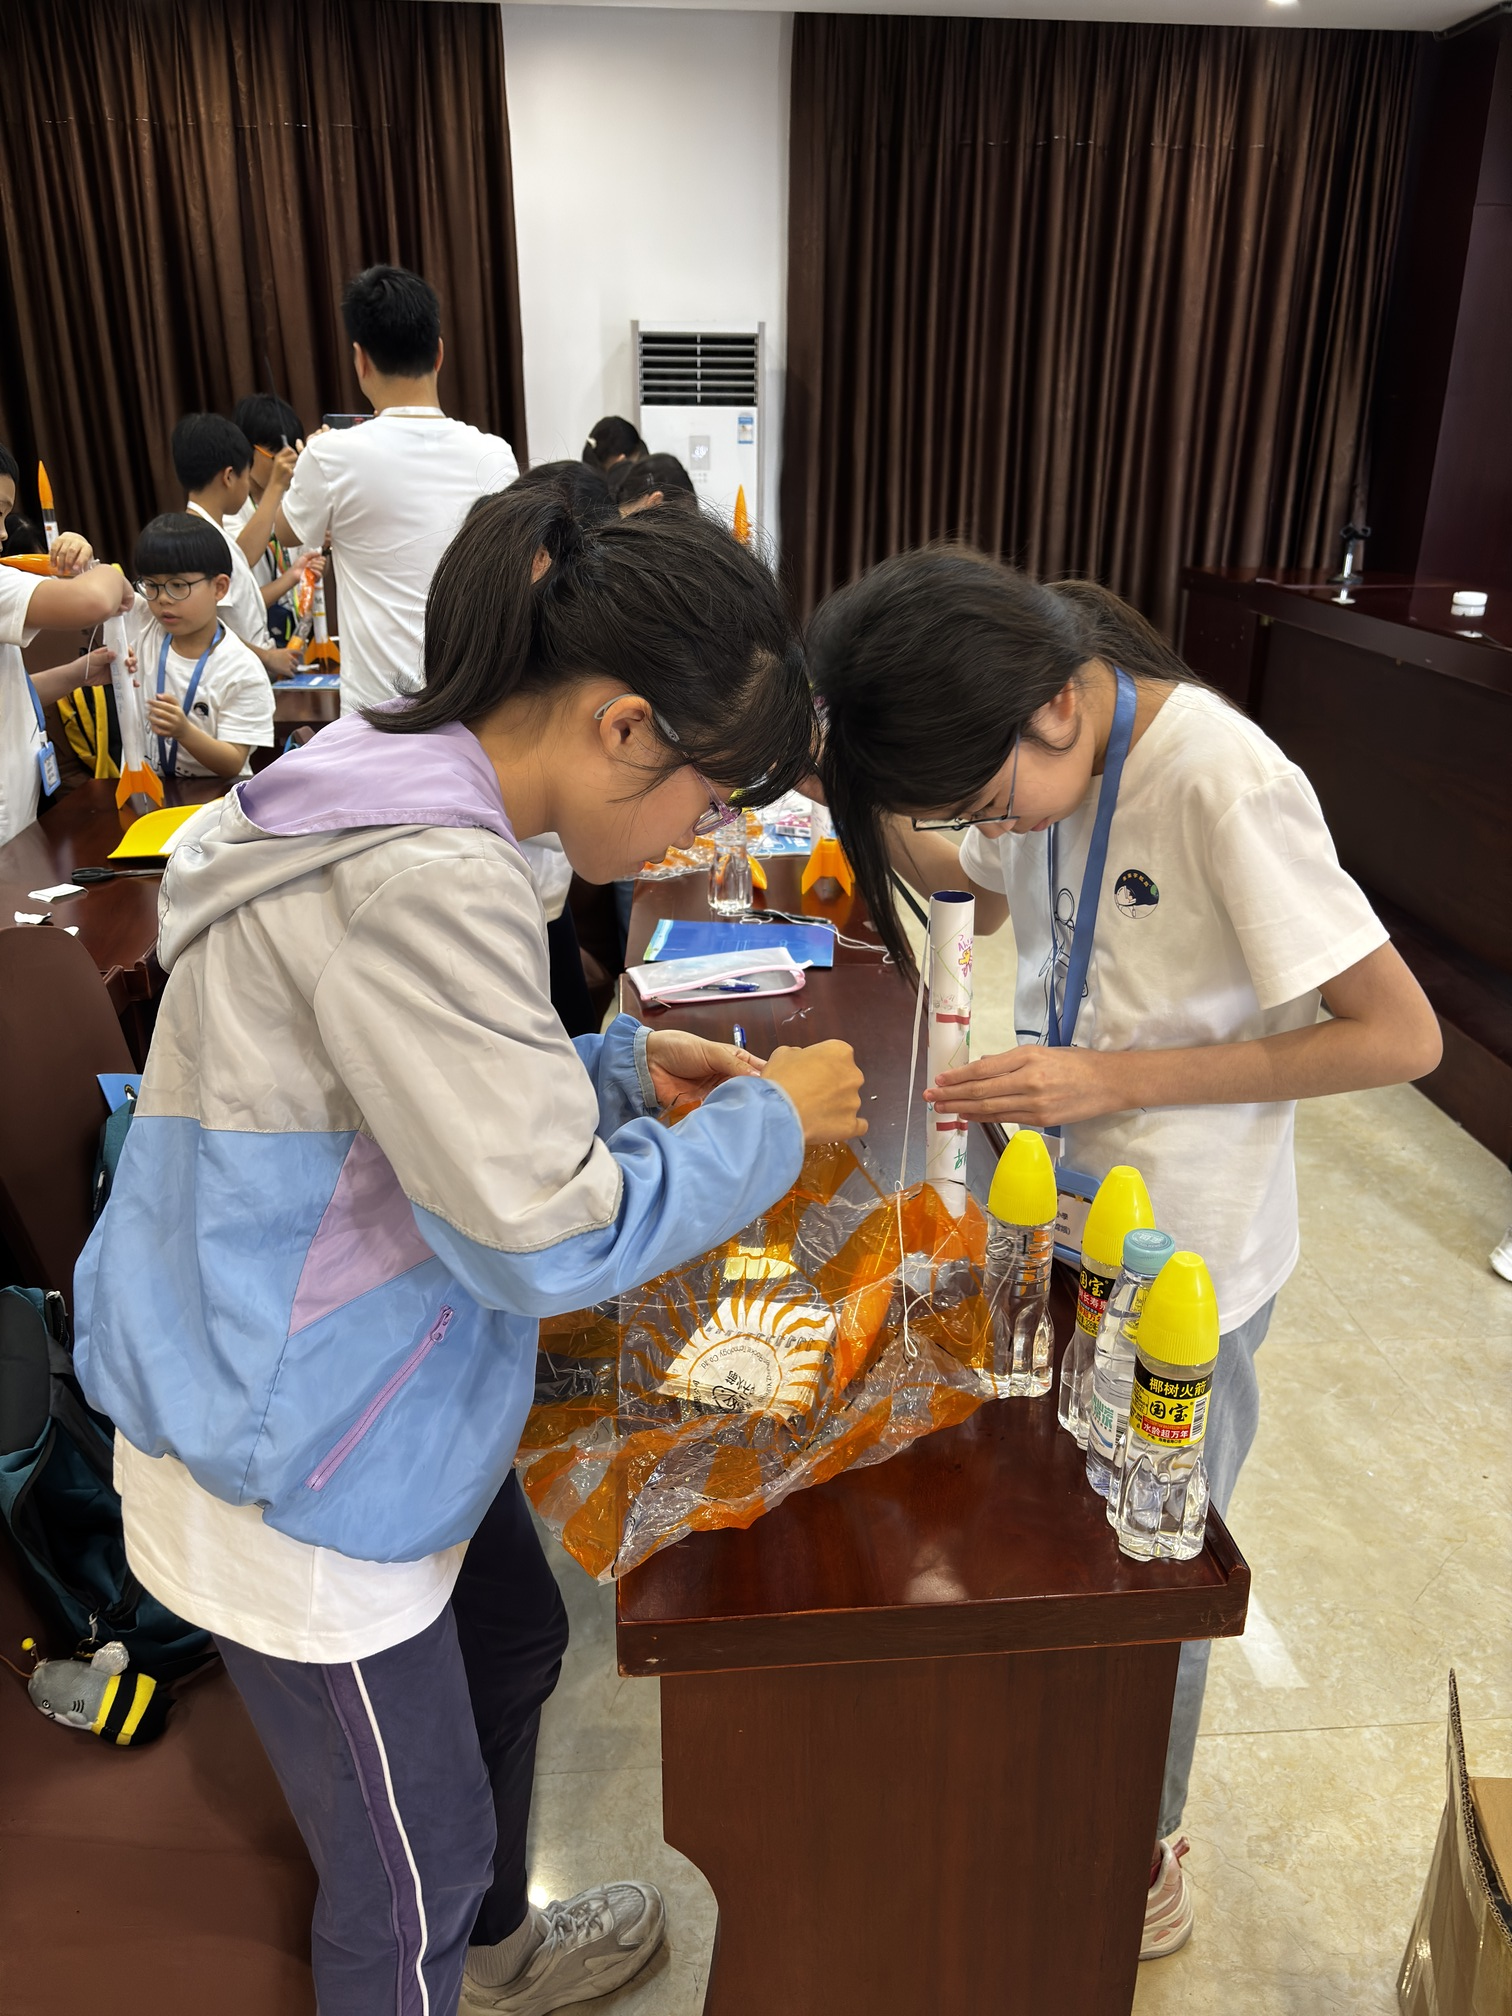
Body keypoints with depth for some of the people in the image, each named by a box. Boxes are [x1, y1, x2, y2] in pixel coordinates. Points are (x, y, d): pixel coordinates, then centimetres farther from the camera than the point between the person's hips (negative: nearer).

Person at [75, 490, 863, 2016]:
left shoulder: (393, 793, 1)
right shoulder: (422, 877, -31)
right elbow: (545, 1234, -28)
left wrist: (621, 1065, 2)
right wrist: (767, 1124, -15)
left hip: (363, 1398, 10)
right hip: (295, 1466, -10)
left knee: (512, 1647, 30)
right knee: (409, 1863, 12)